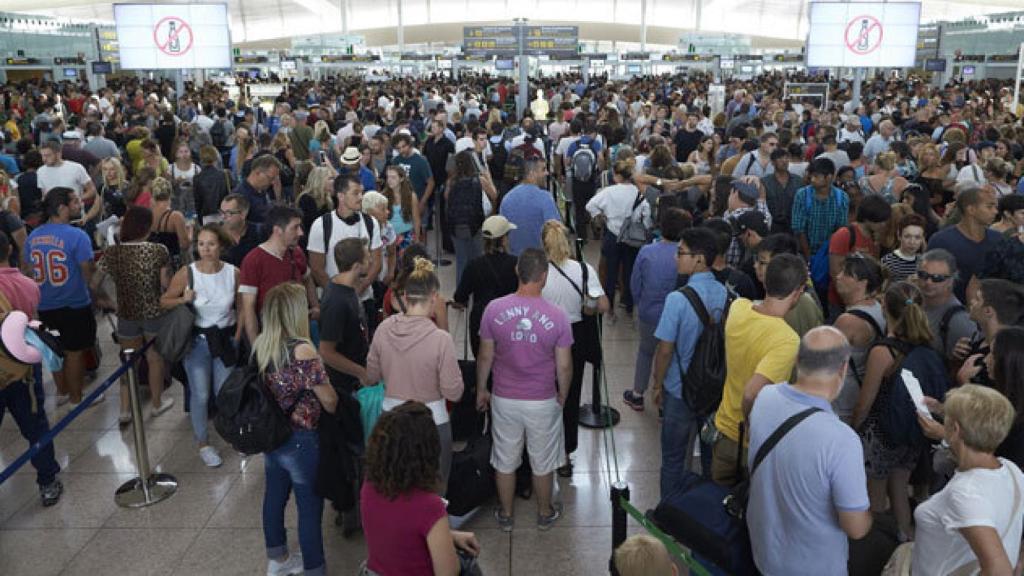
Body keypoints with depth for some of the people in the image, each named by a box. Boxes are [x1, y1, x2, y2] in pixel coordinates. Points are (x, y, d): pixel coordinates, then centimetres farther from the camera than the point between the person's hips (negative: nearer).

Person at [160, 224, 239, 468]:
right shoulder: (186, 274, -13)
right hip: (197, 341, -1)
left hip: (225, 339, 1)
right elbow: (164, 301, 0)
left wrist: (238, 337, 0)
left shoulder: (233, 273, -9)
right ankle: (203, 443, 25)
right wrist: (183, 299, -21)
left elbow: (241, 307, 3)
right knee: (200, 395, 5)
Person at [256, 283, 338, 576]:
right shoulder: (302, 351, -25)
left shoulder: (260, 344, -4)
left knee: (274, 496, 23)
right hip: (300, 441, -8)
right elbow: (329, 402, -17)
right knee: (309, 507, 7)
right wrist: (334, 406, 4)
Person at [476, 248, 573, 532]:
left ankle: (505, 514, 36)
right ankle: (545, 513, 38)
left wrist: (481, 390, 11)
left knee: (505, 460, 19)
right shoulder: (557, 316, -16)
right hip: (543, 402, -1)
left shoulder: (494, 309, -14)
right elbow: (564, 366, -8)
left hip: (504, 399, 1)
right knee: (543, 462, 19)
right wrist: (563, 396, 10)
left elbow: (485, 356, -5)